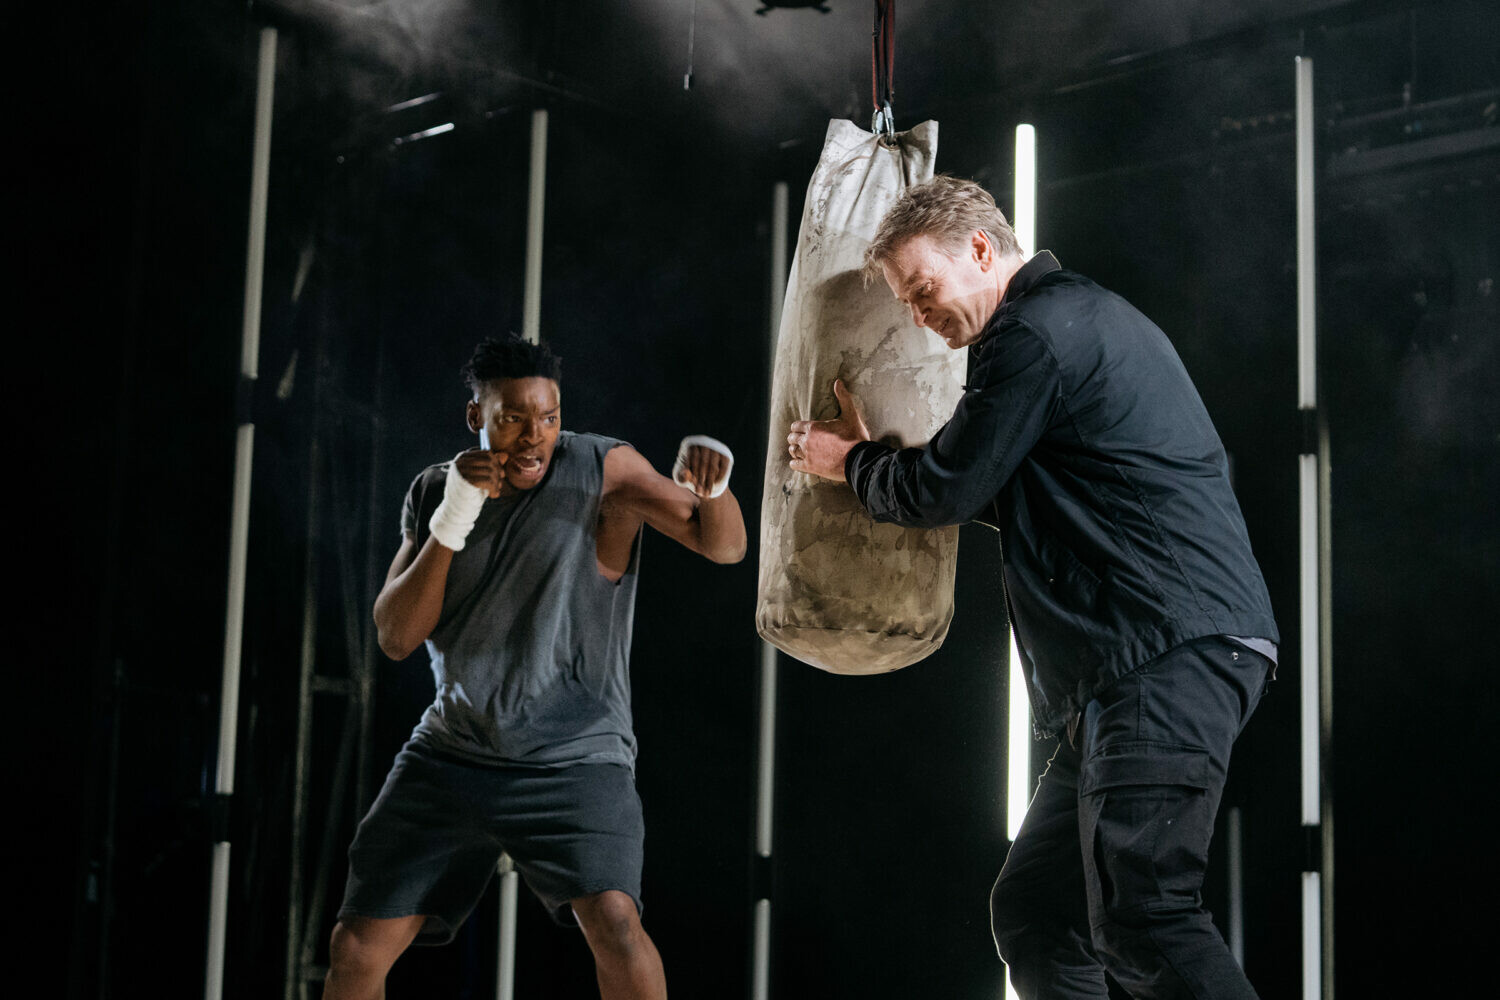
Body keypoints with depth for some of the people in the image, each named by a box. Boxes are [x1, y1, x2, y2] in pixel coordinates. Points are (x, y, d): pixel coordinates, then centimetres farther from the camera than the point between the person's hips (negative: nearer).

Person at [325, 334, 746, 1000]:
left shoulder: (601, 470, -8)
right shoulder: (433, 493, 3)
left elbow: (723, 545, -12)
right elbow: (396, 638, -5)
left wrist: (711, 483, -35)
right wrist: (451, 523, -18)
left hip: (575, 755, -4)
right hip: (451, 754, 4)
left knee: (612, 919, -29)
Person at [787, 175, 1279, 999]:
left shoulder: (1036, 333, -8)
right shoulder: (1082, 317, 26)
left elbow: (943, 493, -6)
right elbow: (1001, 493, 31)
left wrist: (851, 463, 13)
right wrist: (875, 457, 26)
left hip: (1173, 653, -11)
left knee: (1139, 918, -19)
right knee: (1032, 915, 9)